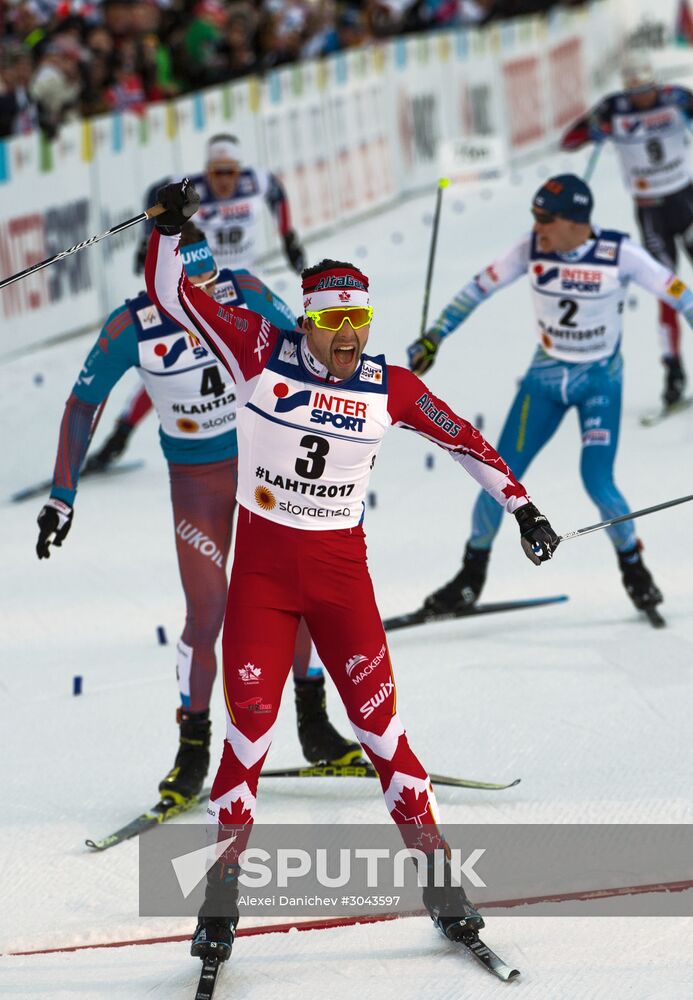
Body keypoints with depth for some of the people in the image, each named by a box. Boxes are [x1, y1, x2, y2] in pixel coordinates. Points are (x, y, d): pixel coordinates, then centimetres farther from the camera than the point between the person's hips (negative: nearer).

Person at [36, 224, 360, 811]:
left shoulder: (242, 294, -17)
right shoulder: (131, 328, -20)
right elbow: (83, 405, -7)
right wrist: (62, 497, -6)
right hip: (196, 480, -2)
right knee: (206, 614, -8)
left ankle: (315, 728, 16)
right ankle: (194, 749, 11)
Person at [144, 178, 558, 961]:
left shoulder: (390, 388, -3)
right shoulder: (260, 353, -7)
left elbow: (463, 440, 8)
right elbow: (169, 293, -6)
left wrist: (523, 509, 8)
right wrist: (170, 226, -19)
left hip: (341, 567, 1)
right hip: (262, 565, -1)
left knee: (378, 720, -3)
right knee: (250, 726, -4)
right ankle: (222, 890, 9)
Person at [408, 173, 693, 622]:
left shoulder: (619, 253, -20)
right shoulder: (532, 250, -13)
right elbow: (478, 289, -2)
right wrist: (433, 338, -4)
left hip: (600, 381, -3)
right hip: (546, 377, 3)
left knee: (597, 482, -15)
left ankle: (633, 565, 13)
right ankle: (472, 576, 15)